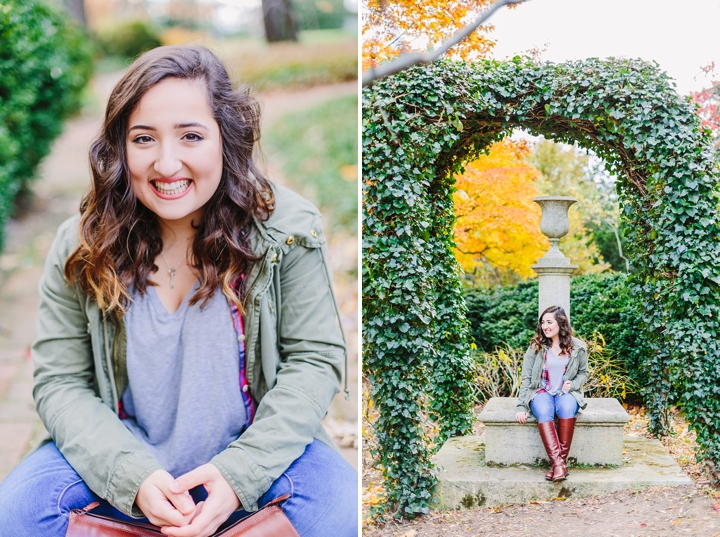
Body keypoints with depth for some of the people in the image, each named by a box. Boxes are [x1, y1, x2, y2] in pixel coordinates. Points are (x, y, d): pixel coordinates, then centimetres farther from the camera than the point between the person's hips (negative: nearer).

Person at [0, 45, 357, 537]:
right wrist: (134, 476, -25)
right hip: (122, 451, 2)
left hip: (253, 443, -1)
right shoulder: (83, 247, -9)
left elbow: (314, 359, -9)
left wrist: (240, 472, -22)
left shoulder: (288, 231, -12)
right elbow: (61, 382, -8)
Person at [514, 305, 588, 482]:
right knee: (543, 412, -36)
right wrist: (521, 407, -7)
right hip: (542, 392, 0)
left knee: (566, 407, -37)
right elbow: (526, 378, 0)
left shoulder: (577, 348, 2)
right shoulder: (536, 346, 0)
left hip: (567, 393, 0)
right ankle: (557, 462, -43)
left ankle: (561, 459, -33)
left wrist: (573, 384, -9)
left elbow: (583, 373, 14)